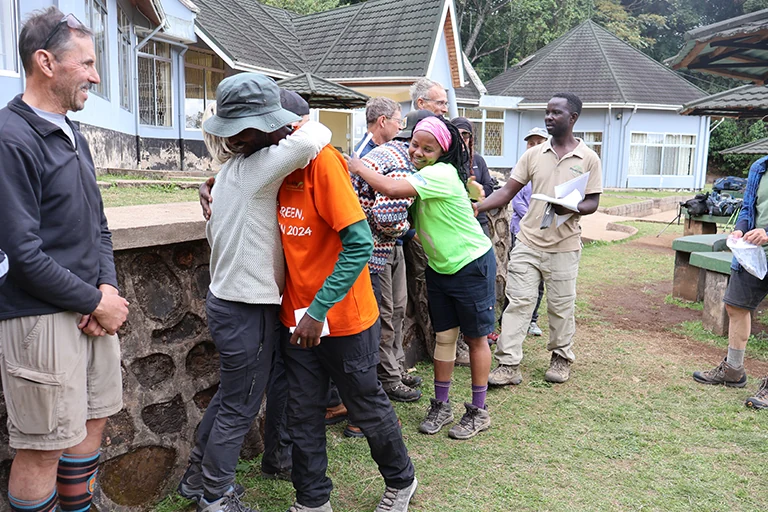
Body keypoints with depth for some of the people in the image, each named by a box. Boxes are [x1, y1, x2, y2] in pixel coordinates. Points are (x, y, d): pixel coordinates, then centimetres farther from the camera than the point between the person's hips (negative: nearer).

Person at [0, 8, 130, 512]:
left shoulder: (72, 134, 12)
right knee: (44, 447, 2)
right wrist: (95, 303, -13)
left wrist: (108, 286, 0)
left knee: (93, 419, 19)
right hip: (42, 317, -9)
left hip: (94, 308, 9)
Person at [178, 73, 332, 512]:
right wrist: (316, 130, -10)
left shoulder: (231, 170, 10)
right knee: (239, 409, 7)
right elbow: (312, 138, -32)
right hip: (248, 309, -9)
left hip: (227, 299, 9)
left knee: (228, 397, 23)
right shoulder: (255, 168, -19)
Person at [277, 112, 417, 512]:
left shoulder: (323, 160, -21)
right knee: (303, 415, 11)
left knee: (367, 408, 13)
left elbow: (359, 244, -24)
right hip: (298, 318, 6)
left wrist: (319, 309, -25)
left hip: (342, 318, -6)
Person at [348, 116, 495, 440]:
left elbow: (392, 189, -37)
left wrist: (359, 168, -24)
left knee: (475, 338, 5)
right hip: (439, 268, 8)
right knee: (443, 336, 12)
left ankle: (478, 411, 18)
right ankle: (441, 406, 24)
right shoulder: (421, 174, 2)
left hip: (472, 265, -8)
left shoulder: (441, 173, -24)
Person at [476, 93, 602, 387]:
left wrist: (570, 208, -23)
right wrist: (475, 208, -11)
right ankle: (508, 365, 3)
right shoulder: (534, 154, 5)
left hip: (563, 247, -1)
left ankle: (561, 358, 29)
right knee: (518, 302, -1)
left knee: (561, 306, 10)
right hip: (528, 242, 2)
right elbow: (507, 191, 2)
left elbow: (593, 203, -1)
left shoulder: (588, 159, -1)